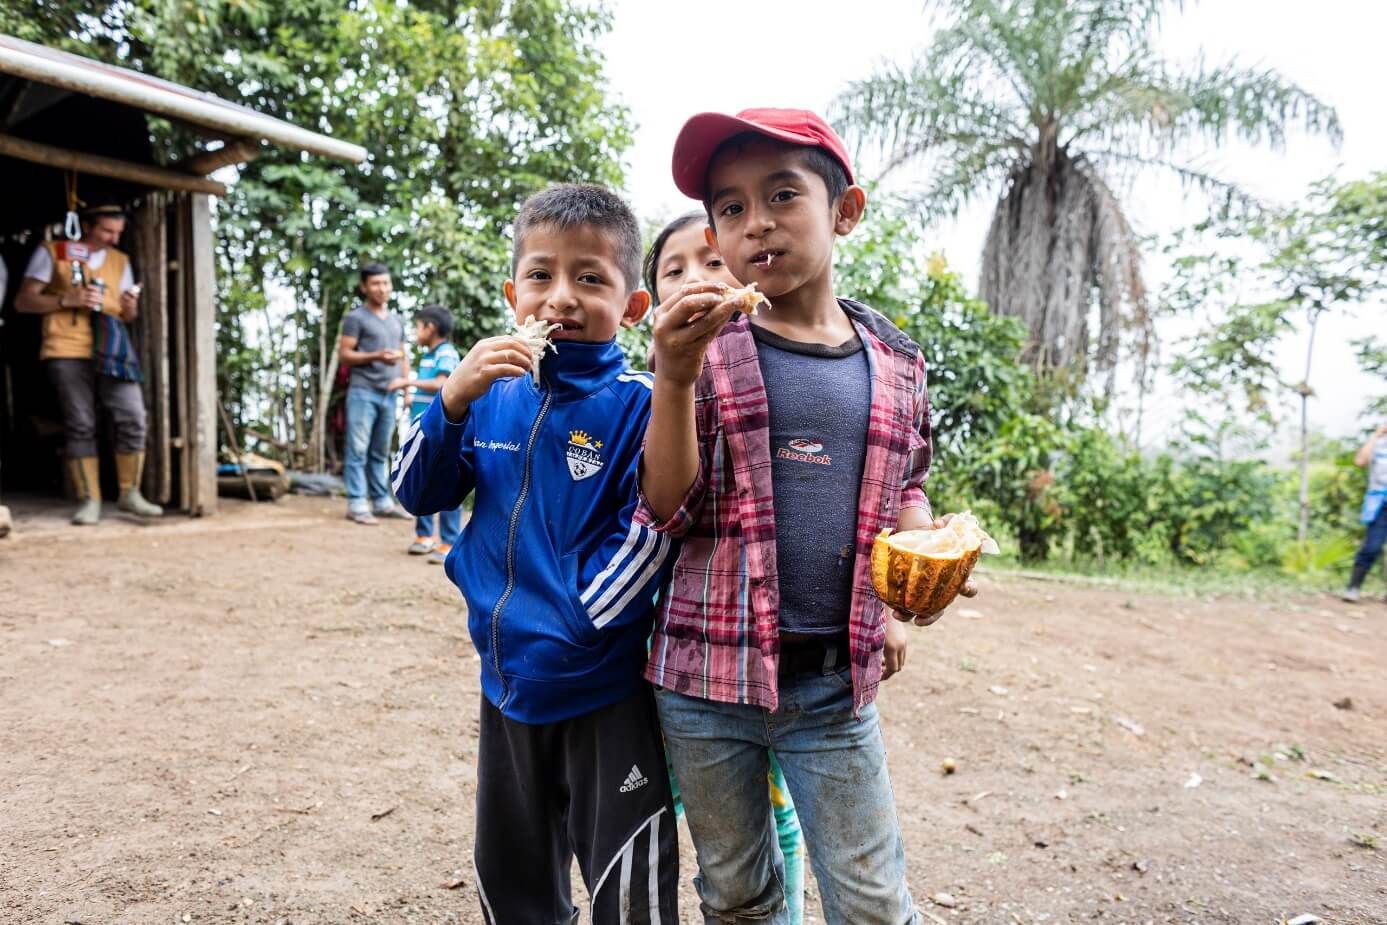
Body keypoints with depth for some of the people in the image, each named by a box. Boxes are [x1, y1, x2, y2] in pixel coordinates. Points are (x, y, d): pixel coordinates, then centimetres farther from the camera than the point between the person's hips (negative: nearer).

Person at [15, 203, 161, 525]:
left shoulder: (120, 260, 17)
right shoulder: (51, 252, 6)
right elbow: (23, 301, 3)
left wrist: (131, 309, -3)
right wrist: (68, 299, -12)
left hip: (111, 350, 3)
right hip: (67, 352, -3)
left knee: (132, 418, -8)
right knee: (80, 425, -4)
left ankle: (129, 494, 3)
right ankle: (89, 501, 1)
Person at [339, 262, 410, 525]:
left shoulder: (396, 320, 18)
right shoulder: (355, 317, -1)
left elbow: (403, 357, 20)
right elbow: (344, 354, -6)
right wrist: (376, 356, -18)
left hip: (389, 394, 6)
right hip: (363, 392, -6)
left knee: (380, 453, 11)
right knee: (358, 451, -4)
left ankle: (382, 502, 15)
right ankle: (356, 505, -2)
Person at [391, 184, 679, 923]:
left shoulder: (637, 402, -15)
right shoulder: (494, 391, 2)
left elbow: (649, 531, -18)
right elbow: (418, 495, 2)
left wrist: (581, 626, -17)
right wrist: (453, 400, -13)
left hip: (606, 692, -5)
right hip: (507, 679, 6)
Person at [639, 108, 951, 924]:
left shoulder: (894, 361, 2)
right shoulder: (708, 347, -4)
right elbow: (667, 510, -9)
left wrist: (925, 547, -7)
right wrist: (675, 375, -21)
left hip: (836, 685, 1)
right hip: (707, 677, 0)